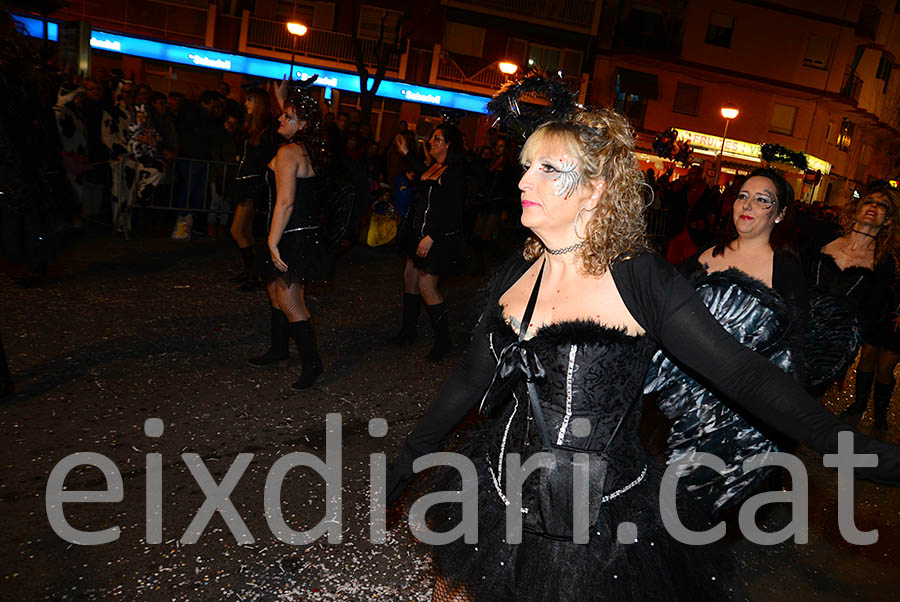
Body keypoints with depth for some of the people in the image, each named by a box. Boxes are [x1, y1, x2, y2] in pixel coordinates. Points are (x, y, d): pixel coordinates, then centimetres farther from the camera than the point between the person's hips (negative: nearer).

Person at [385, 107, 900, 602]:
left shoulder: (644, 282, -15)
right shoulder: (516, 276, -1)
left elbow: (743, 373, -14)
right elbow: (473, 377, 8)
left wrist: (853, 447, -22)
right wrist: (413, 453, 14)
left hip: (603, 519, -4)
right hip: (504, 493, 5)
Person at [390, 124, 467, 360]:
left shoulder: (455, 173, -17)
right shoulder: (434, 167, 9)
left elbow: (453, 212, -22)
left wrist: (431, 237, -24)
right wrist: (406, 153, 37)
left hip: (439, 238, -9)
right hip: (419, 231, 9)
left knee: (426, 284, -8)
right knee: (409, 276, 13)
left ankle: (443, 339, 8)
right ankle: (408, 330, 28)